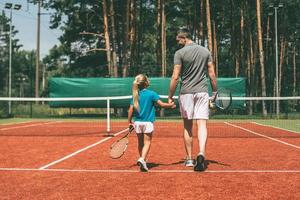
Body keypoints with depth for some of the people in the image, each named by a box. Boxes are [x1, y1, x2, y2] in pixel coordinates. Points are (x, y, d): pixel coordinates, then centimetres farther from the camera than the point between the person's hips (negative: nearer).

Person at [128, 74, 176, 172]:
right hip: (148, 122, -4)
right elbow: (161, 104, -6)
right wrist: (171, 105, 11)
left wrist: (130, 121, 11)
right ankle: (142, 159, -23)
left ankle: (142, 159, 27)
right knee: (147, 143, -4)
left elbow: (131, 109, 2)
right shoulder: (151, 94, -7)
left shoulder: (135, 95, 3)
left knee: (140, 143, 16)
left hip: (137, 122, 4)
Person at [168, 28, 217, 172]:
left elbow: (175, 77, -9)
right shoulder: (206, 51, 7)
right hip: (202, 92, 2)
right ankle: (201, 153, -23)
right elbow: (212, 74, 6)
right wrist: (215, 92, 14)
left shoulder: (180, 53, -5)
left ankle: (189, 158, 15)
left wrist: (170, 96, -2)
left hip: (186, 93, -2)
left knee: (187, 126, 9)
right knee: (202, 124, -2)